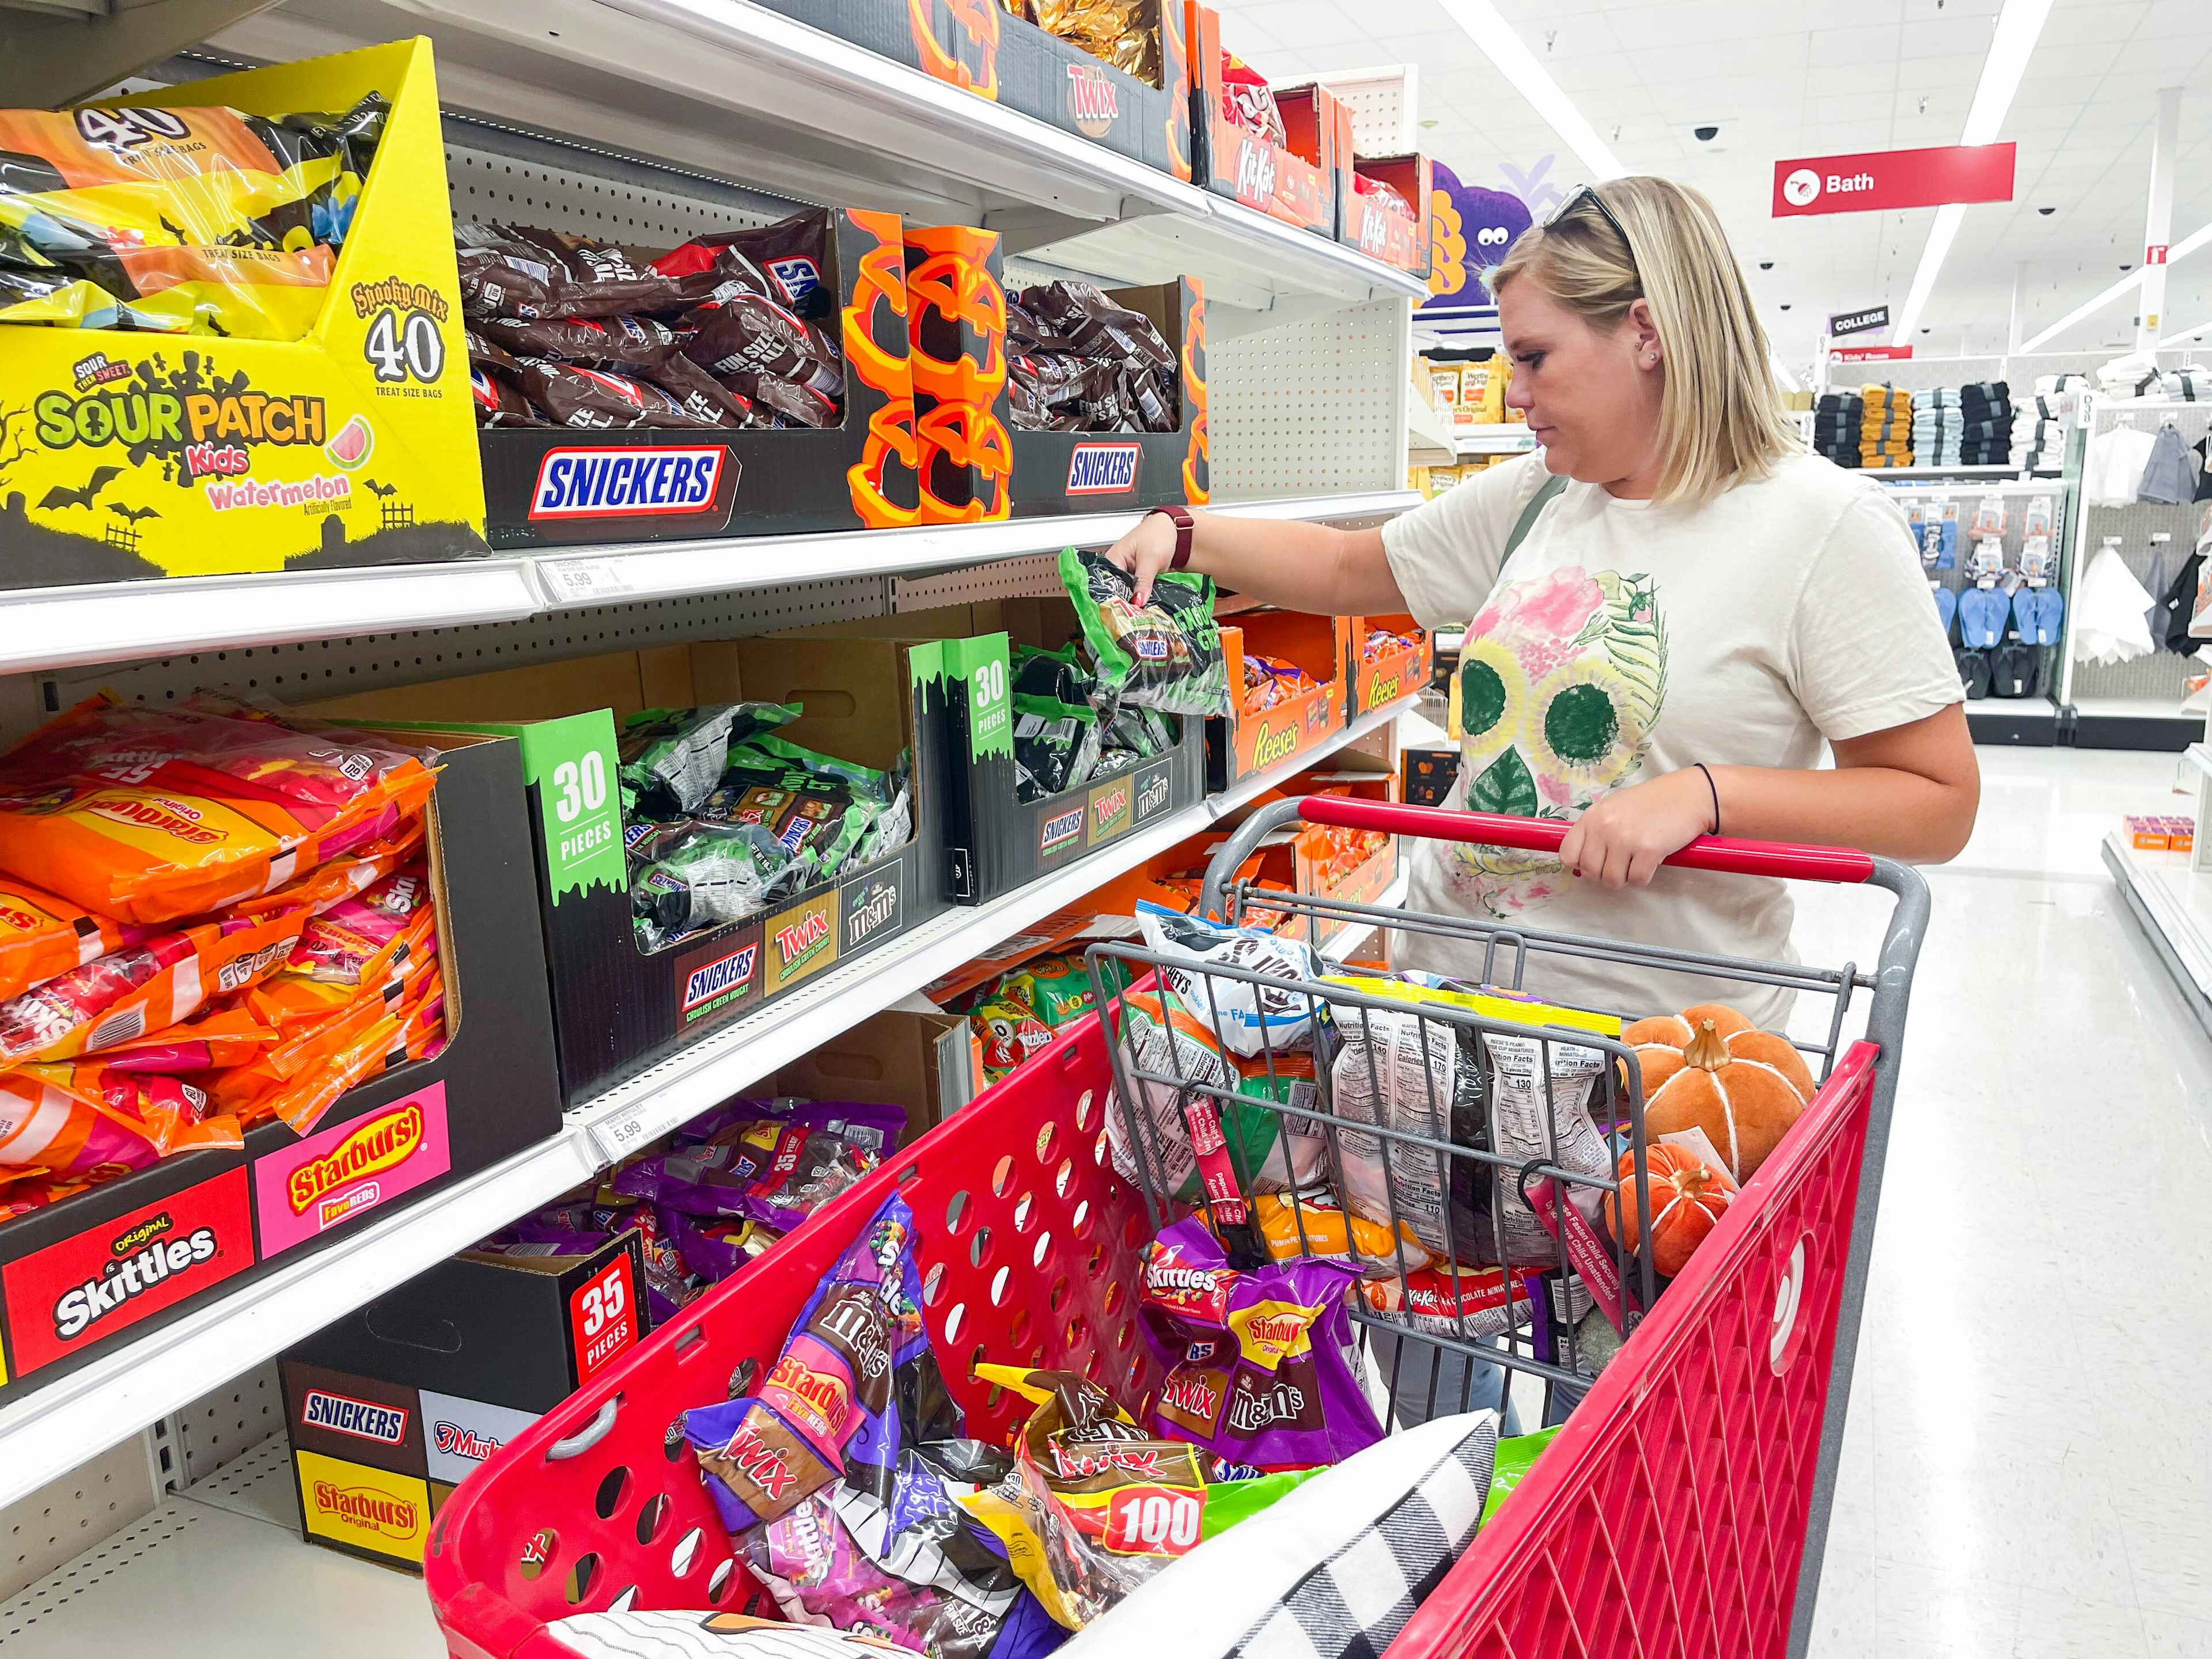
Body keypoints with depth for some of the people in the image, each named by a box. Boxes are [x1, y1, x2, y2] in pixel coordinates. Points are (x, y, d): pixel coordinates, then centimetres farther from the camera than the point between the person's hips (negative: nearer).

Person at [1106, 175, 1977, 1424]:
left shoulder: (1820, 525, -12)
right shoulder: (1531, 499, 7)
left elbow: (1939, 804, -11)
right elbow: (1346, 570, 19)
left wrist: (1702, 793, -22)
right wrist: (1183, 535, 10)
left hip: (1655, 1037, -5)